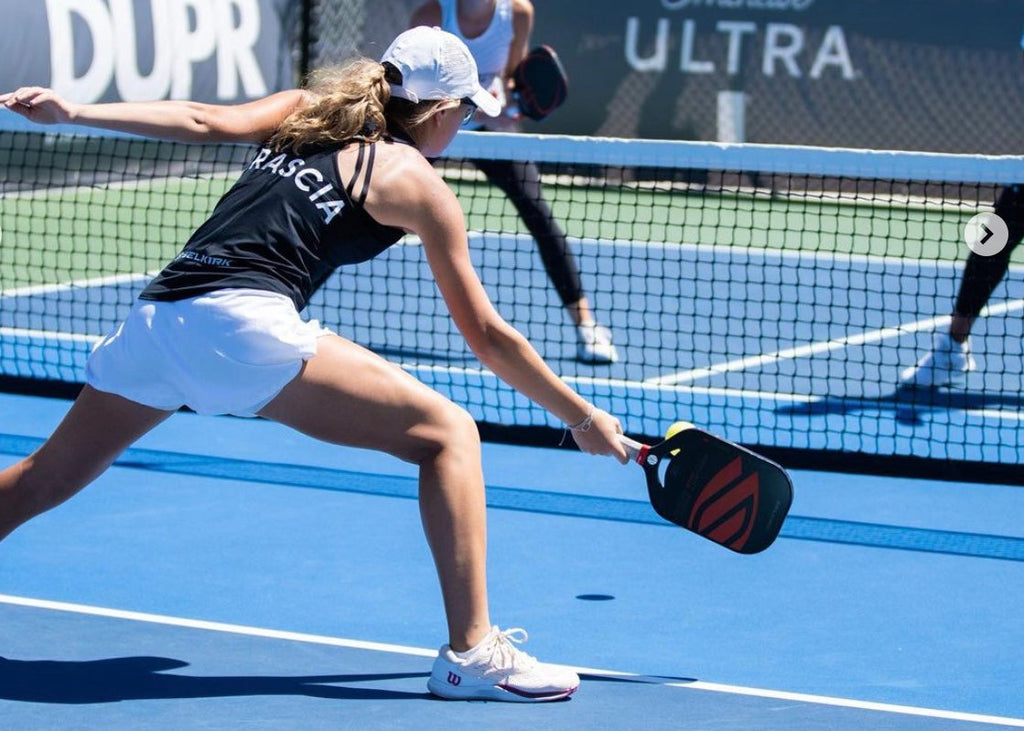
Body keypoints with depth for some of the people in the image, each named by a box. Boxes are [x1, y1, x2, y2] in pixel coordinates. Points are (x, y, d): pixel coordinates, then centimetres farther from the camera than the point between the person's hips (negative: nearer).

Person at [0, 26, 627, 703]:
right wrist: (583, 419, 20)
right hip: (242, 321, -7)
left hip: (153, 317, 7)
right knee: (447, 432, -1)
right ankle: (471, 653, -11)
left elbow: (204, 120, 7)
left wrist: (72, 112, 4)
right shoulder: (416, 181, 12)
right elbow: (486, 335, 12)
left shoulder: (303, 112, 25)